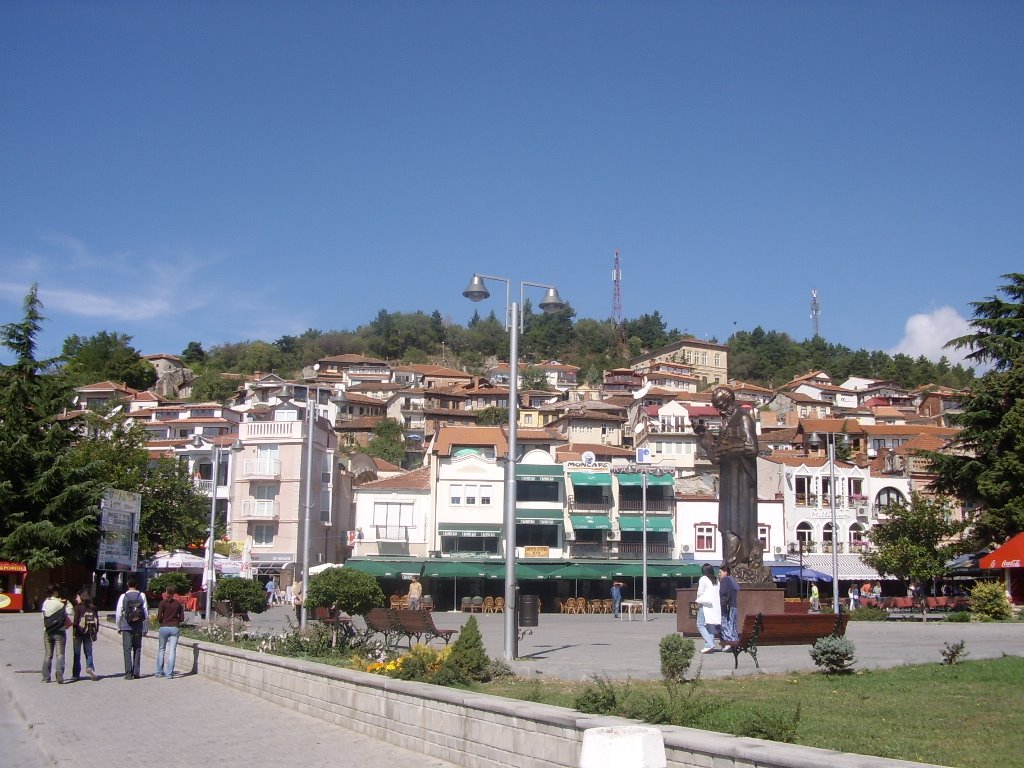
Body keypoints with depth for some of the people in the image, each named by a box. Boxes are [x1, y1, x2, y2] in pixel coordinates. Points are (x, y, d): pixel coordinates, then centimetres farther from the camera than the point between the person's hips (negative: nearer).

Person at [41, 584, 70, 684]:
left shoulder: (45, 603, 2)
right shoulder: (60, 604, -10)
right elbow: (66, 619, -4)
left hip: (47, 632, 4)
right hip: (59, 631, -4)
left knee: (47, 655, 10)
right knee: (60, 654, -2)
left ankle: (46, 677, 9)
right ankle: (59, 675, -15)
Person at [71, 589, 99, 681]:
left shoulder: (78, 607, -8)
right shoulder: (93, 608, 5)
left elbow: (76, 621, -11)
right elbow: (97, 621, 6)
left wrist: (73, 633, -6)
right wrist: (95, 633, 12)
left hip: (79, 633, -3)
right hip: (89, 633, 3)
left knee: (77, 654, 6)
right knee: (88, 653, 11)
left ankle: (76, 674, 8)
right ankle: (90, 667, -14)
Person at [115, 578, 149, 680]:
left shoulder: (123, 596, -3)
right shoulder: (142, 596, -1)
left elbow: (118, 613, -1)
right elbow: (146, 613, 0)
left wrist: (118, 627, 10)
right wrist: (145, 628, 8)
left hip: (126, 627, -1)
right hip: (138, 627, 1)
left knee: (127, 650, 1)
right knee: (137, 650, 11)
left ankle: (128, 674, -4)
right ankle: (136, 673, 9)